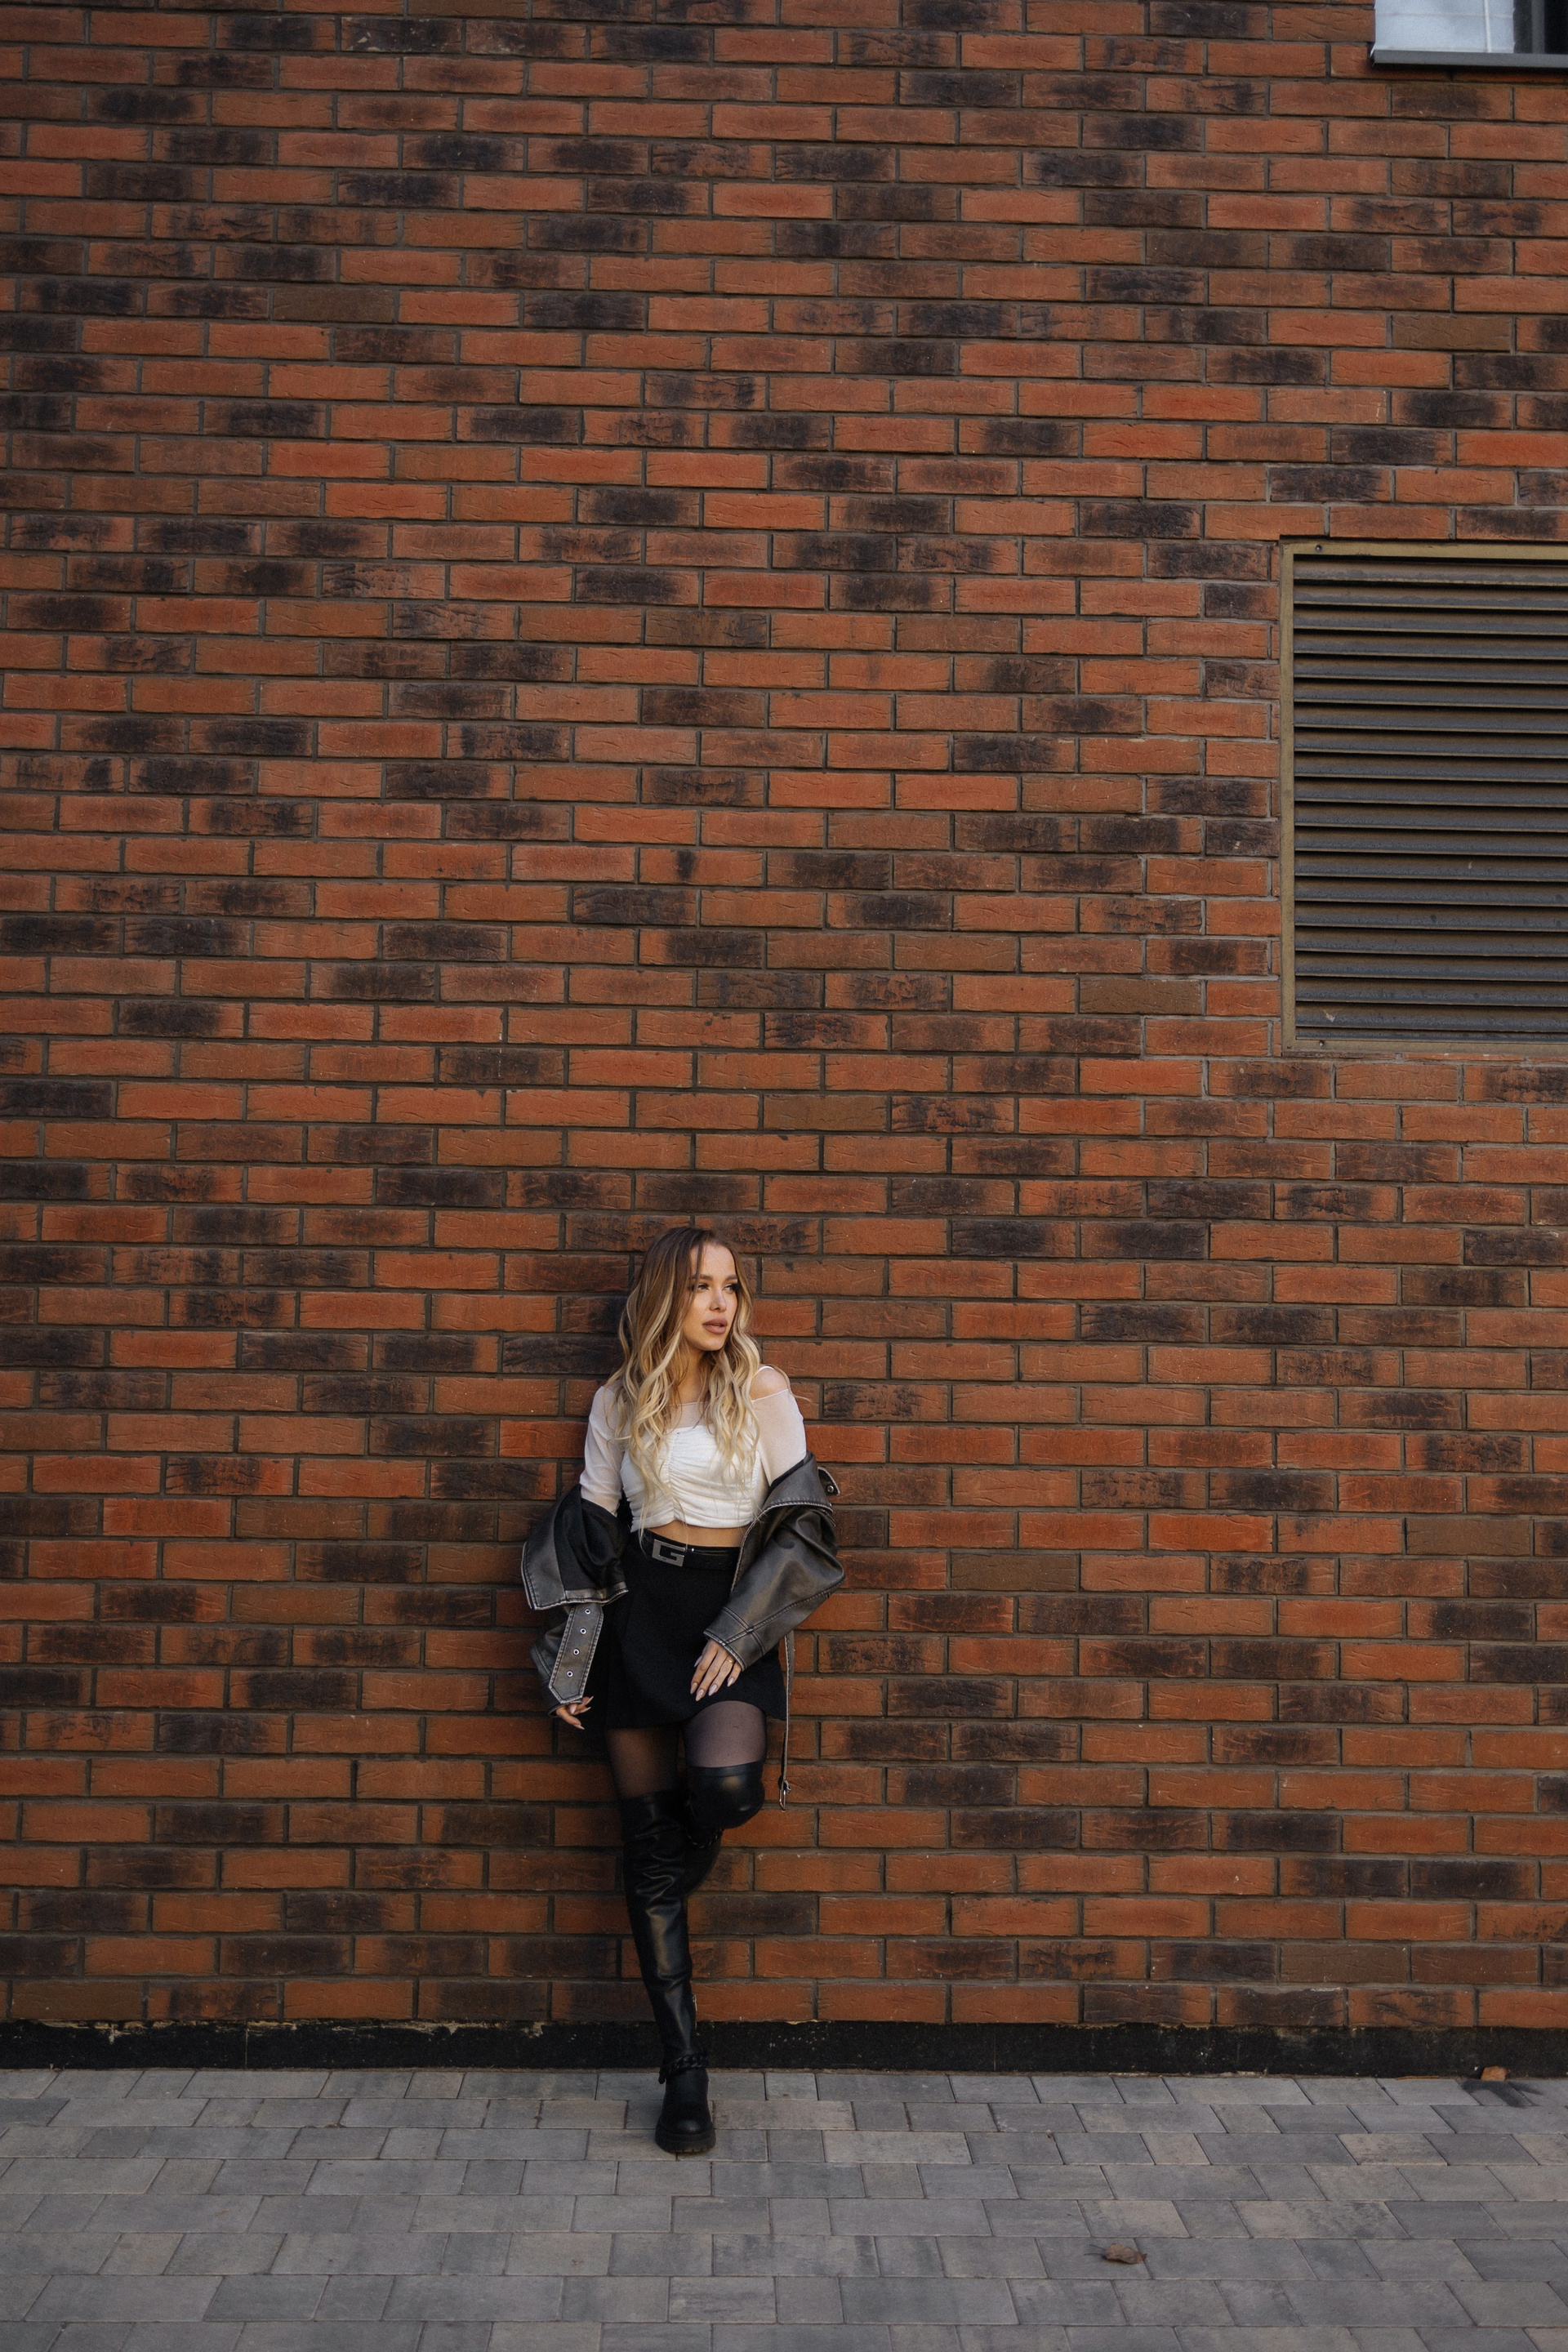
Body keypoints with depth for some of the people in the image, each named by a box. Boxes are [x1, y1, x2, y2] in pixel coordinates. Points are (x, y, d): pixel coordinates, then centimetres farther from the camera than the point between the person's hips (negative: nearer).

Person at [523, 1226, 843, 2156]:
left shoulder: (763, 1391, 1)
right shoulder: (619, 1402, 7)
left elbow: (798, 1521, -1)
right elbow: (589, 1529, 11)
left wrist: (739, 1631, -9)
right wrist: (570, 1656, 6)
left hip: (732, 1611, -2)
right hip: (640, 1611, 2)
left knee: (728, 1782, -28)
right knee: (648, 1838, 1)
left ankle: (691, 1854, 12)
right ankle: (686, 2073, 9)